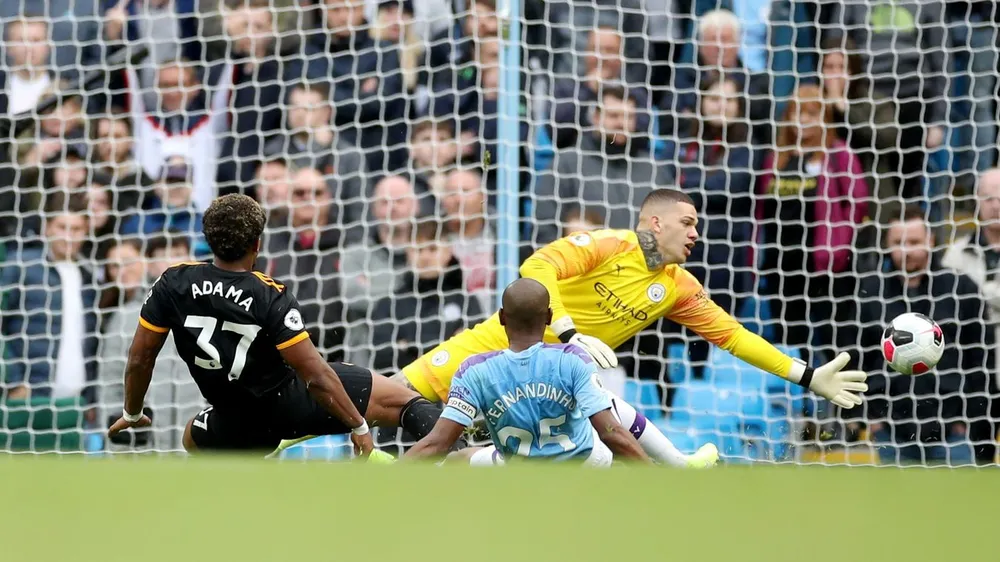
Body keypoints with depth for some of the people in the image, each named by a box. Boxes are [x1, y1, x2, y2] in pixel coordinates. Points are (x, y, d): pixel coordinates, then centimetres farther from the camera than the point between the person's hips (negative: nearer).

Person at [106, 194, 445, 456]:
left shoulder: (173, 285, -14)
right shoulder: (271, 299, -24)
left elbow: (139, 358, -4)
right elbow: (316, 376, -25)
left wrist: (132, 414, 14)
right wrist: (358, 426, -13)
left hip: (239, 427, 3)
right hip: (293, 406, -3)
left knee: (193, 439, 39)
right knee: (398, 399, 2)